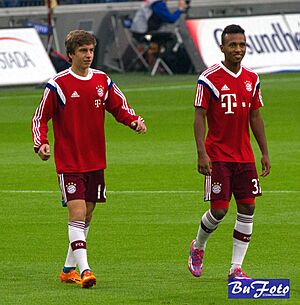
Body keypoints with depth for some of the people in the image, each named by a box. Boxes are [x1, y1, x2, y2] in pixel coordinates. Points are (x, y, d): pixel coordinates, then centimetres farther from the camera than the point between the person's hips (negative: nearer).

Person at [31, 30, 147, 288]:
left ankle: (69, 269, 24)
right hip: (69, 162, -5)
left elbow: (121, 108, 14)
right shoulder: (58, 84, -9)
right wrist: (41, 143, -19)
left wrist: (135, 121, -7)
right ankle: (84, 269, -23)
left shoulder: (103, 81, 5)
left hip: (96, 161, 5)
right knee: (77, 212, -16)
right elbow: (40, 118, -3)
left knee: (87, 215, 11)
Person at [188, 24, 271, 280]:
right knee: (219, 209, -7)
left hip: (244, 155, 5)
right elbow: (200, 117, -9)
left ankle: (236, 268, 4)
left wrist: (265, 153, 10)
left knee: (247, 208, -2)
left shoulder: (252, 79, 8)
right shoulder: (209, 79, -8)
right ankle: (198, 247, 23)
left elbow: (255, 117, 14)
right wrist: (202, 153, -17)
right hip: (217, 156, -5)